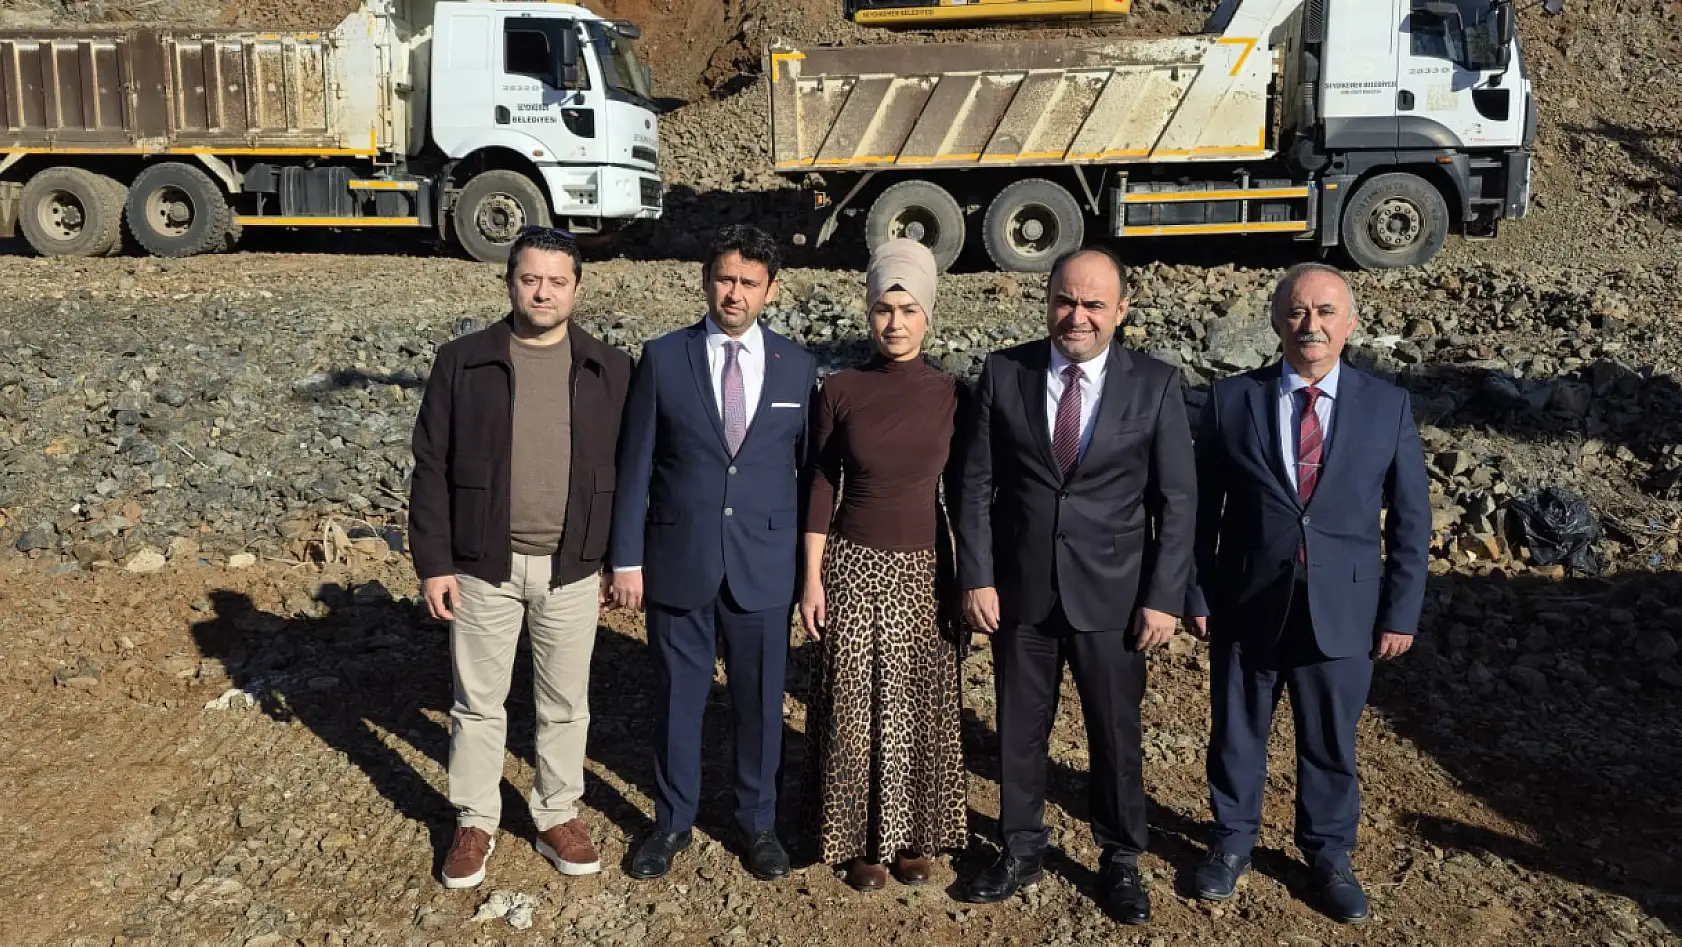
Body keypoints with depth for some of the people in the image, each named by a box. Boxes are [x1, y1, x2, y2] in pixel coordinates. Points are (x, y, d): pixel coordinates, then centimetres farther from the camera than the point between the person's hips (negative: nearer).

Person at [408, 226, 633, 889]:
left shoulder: (609, 370, 0)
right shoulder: (462, 362, -3)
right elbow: (431, 468, -2)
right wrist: (433, 564, -5)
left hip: (572, 569, 1)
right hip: (484, 566, -1)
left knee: (565, 704, 13)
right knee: (478, 703, 12)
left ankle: (558, 816, 31)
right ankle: (475, 823, 28)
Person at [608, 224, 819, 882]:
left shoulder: (797, 366, 2)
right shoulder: (662, 359, -1)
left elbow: (813, 468, 5)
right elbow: (634, 466, 0)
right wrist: (626, 558, -3)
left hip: (765, 566, 1)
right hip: (678, 561, 0)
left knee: (760, 702, 12)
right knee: (678, 698, 12)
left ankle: (758, 821, 33)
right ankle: (673, 821, 32)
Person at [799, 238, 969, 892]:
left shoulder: (951, 394, -2)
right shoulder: (839, 391, -4)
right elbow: (819, 487, -1)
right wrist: (812, 578, -3)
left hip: (924, 570, 1)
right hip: (854, 568, -1)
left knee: (922, 706, 10)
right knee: (856, 707, 7)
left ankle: (913, 831, 29)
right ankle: (859, 836, 24)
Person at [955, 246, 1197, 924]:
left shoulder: (1156, 385, -4)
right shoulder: (1003, 373, -2)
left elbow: (1177, 501, -3)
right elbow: (977, 484, -1)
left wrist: (1163, 597, -7)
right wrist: (977, 577, -6)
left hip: (1111, 594, -1)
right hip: (1019, 589, 1)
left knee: (1116, 732, 11)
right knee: (1019, 728, 14)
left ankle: (1120, 860, 32)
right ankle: (1021, 849, 34)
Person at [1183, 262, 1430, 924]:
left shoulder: (1388, 407, -3)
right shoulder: (1231, 401, -4)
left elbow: (1410, 520, 1)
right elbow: (1201, 510, 0)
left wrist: (1400, 613, -1)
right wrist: (1196, 595, -1)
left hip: (1342, 613, 0)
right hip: (1246, 609, 0)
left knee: (1330, 744, 15)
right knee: (1236, 734, 15)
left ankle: (1329, 853, 38)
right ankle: (1232, 840, 38)